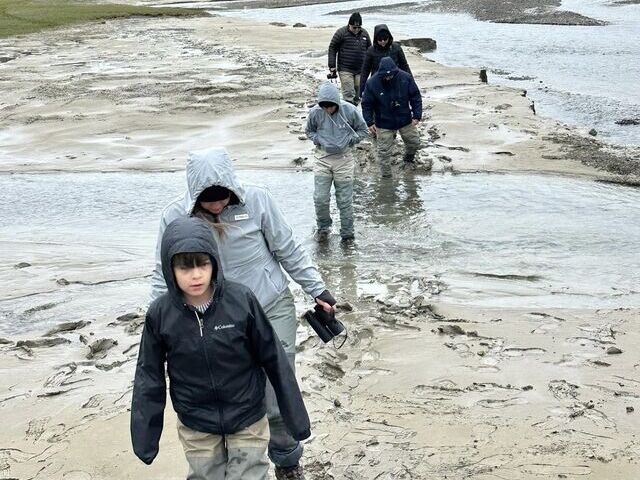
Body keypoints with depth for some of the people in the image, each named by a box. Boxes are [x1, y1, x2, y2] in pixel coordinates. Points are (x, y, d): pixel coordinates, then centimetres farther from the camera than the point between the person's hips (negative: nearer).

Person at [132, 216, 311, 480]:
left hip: (247, 419, -1)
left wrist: (296, 415, -3)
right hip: (196, 427, 1)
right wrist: (144, 435, 1)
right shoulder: (160, 314, -14)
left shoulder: (241, 300, -18)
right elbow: (149, 376, -2)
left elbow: (273, 359, -9)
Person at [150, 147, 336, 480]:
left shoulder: (256, 200, -12)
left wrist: (317, 290, 5)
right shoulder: (175, 216, -10)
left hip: (272, 312, -1)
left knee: (278, 401, 4)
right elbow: (164, 276, 0)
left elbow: (289, 252, 0)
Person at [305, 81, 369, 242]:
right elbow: (309, 131, 9)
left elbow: (363, 131, 2)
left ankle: (347, 233, 21)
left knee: (345, 200, 6)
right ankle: (323, 227, 24)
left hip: (344, 158, -1)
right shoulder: (315, 112, -11)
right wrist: (318, 140, -9)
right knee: (320, 198, -1)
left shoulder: (349, 110, -13)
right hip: (322, 158, 1)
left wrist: (349, 140, -11)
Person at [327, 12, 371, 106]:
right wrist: (332, 66, -6)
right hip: (345, 70, -4)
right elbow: (332, 49, -1)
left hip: (361, 70, 4)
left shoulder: (364, 33, 9)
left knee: (358, 94, 6)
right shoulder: (341, 33, -5)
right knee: (348, 94, -12)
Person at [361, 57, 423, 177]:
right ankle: (386, 175, 13)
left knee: (414, 142, 16)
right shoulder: (372, 83, -17)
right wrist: (370, 122, -11)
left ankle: (409, 158, 47)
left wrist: (417, 115, -8)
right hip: (384, 124, -2)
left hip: (405, 121, 2)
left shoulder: (405, 78, -12)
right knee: (383, 151, -2)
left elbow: (415, 97, -3)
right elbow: (366, 104, -7)